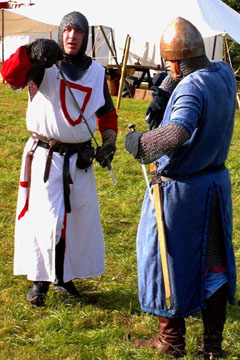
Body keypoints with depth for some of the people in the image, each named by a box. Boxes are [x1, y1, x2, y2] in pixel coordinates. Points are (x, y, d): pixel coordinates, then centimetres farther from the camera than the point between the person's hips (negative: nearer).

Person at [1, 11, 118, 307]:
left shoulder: (96, 72, 5)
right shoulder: (44, 64, -7)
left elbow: (106, 112, 17)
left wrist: (109, 141, 0)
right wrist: (30, 53, -45)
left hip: (80, 158, 4)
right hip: (45, 157, -4)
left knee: (80, 218, 11)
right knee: (46, 219, -5)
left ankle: (64, 276, 28)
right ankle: (40, 279, 13)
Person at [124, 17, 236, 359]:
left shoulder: (191, 87, -26)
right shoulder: (225, 73, 1)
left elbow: (178, 133, -42)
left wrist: (139, 142, -28)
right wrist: (166, 91, 12)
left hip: (181, 189, -8)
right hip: (217, 182, 8)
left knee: (169, 259, 9)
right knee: (214, 260, 15)